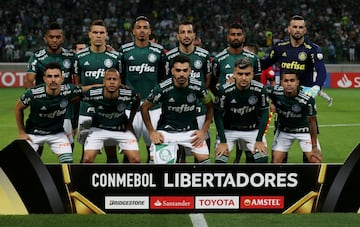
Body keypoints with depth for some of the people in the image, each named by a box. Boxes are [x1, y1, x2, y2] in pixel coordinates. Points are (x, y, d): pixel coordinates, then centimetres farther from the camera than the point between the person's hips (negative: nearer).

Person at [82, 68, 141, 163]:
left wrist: (130, 122, 3)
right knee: (87, 159, -15)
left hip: (122, 129, 1)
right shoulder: (93, 94, -27)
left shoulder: (128, 95, -24)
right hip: (99, 128, -1)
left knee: (135, 160, -9)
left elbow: (136, 101, 1)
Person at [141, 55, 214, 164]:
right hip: (166, 131, -2)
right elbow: (144, 108, -2)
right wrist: (151, 132, -4)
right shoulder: (162, 88, -16)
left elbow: (210, 107, 5)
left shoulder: (197, 87, -11)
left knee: (204, 158, -12)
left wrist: (203, 131, -1)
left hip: (190, 131, 2)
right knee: (156, 160, -18)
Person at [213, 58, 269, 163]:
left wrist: (259, 140, -10)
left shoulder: (260, 90, -19)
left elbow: (264, 114, -7)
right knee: (220, 160, -14)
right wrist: (222, 141, -13)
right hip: (229, 130, -1)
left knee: (262, 158, -13)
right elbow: (218, 115, -11)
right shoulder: (224, 90, -22)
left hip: (253, 130, 1)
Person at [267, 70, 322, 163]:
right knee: (276, 162, -2)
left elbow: (312, 122, -16)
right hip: (283, 130, 2)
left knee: (316, 161, -10)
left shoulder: (307, 100, -29)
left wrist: (314, 147, -11)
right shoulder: (275, 92, -25)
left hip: (304, 130, -2)